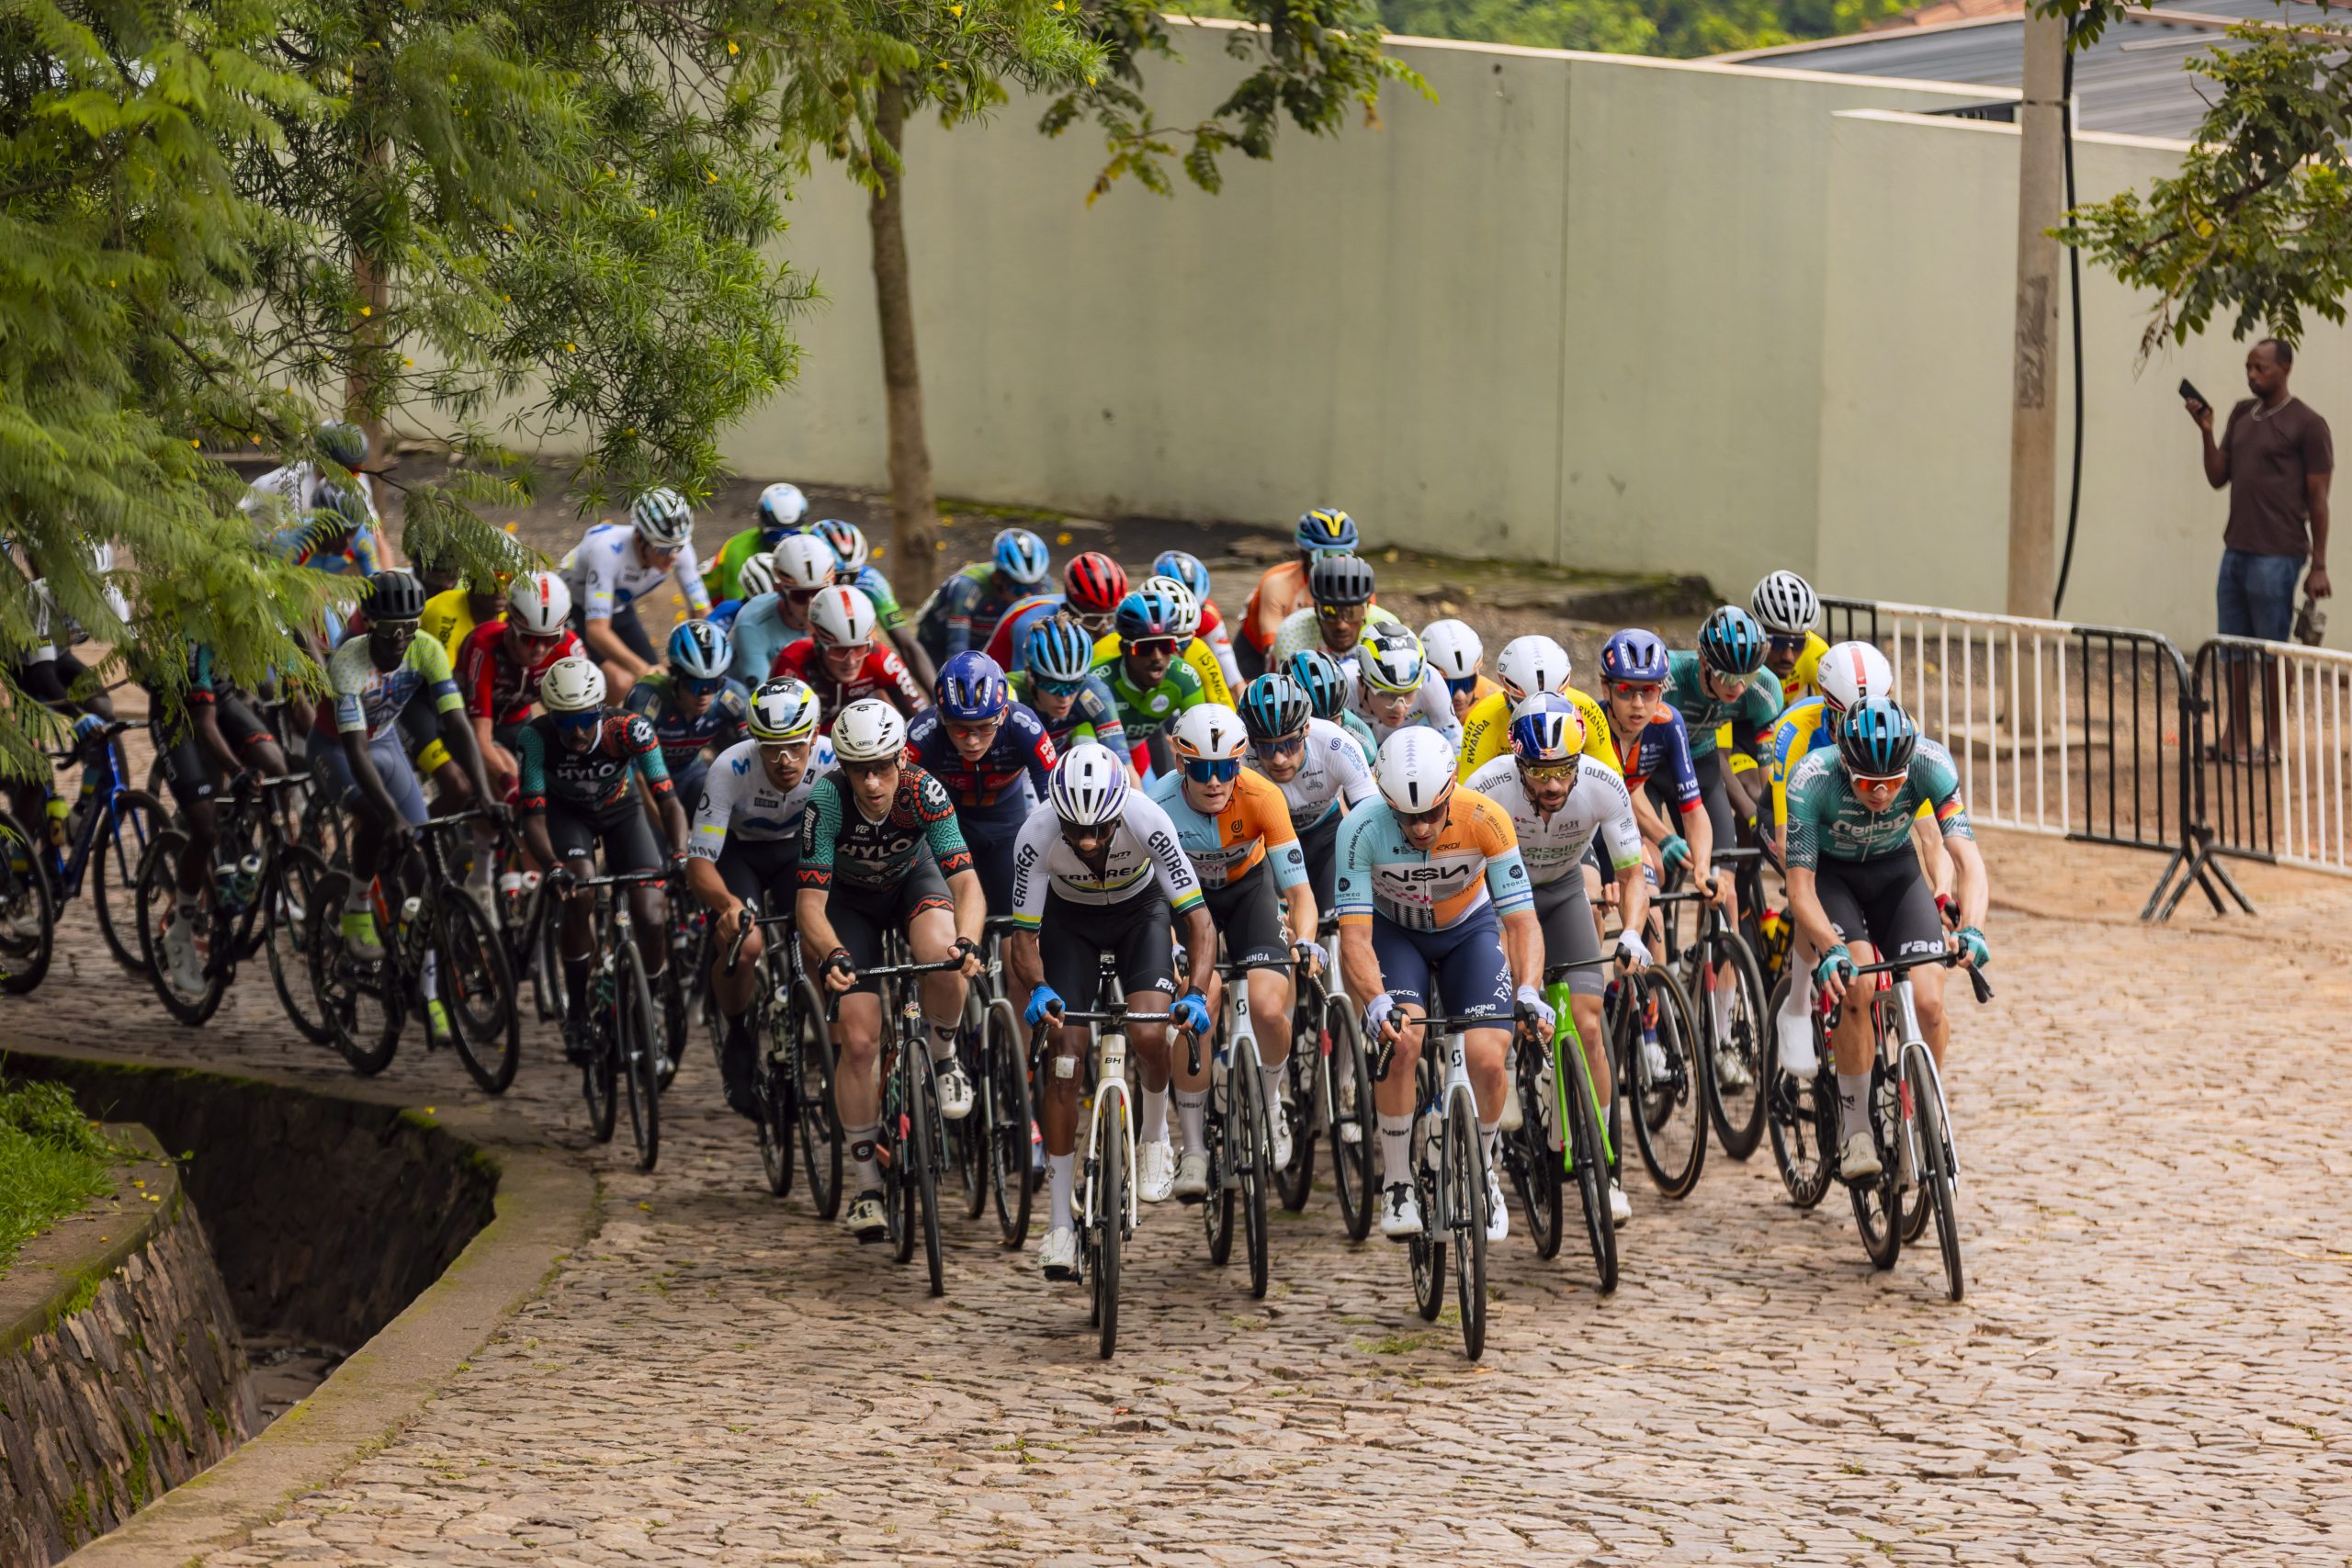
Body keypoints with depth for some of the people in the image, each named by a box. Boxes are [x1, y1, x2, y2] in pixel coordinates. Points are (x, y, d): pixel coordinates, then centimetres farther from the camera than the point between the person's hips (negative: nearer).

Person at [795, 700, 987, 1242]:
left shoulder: (925, 793, -31)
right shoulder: (827, 801, -33)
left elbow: (966, 881, -36)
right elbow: (810, 899, -34)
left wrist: (966, 941, -55)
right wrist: (831, 954, -53)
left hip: (913, 881, 0)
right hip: (850, 900, 0)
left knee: (942, 960, -36)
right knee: (858, 1043, -12)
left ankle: (943, 1056, -4)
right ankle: (869, 1187, 0)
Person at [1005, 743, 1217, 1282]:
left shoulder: (1147, 821, -36)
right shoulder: (1038, 834, -33)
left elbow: (1198, 920, -32)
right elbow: (1024, 934, -26)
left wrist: (1197, 993, -48)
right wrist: (1038, 989, -47)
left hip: (1140, 910, -1)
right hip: (1069, 918, 1)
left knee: (1149, 1036, -23)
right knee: (1066, 1054, -11)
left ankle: (1154, 1135, 11)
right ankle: (1060, 1223, -6)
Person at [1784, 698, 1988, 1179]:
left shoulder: (1931, 764, -30)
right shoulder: (1812, 779, -34)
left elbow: (1968, 859, -33)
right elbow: (1800, 886, -31)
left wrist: (1971, 928, -52)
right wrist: (1831, 949, -48)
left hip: (1894, 869, 2)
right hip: (1829, 873, -2)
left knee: (1928, 1003, -17)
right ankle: (1855, 1130, -14)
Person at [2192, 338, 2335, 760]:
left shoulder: (2306, 424, -6)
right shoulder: (2242, 415, 15)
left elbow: (2318, 498, -6)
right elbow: (2217, 477, 15)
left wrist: (2319, 567, -8)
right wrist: (2206, 432, -1)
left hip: (2275, 555, -7)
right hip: (2235, 550, 7)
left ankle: (2271, 741, 5)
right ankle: (2236, 737, 16)